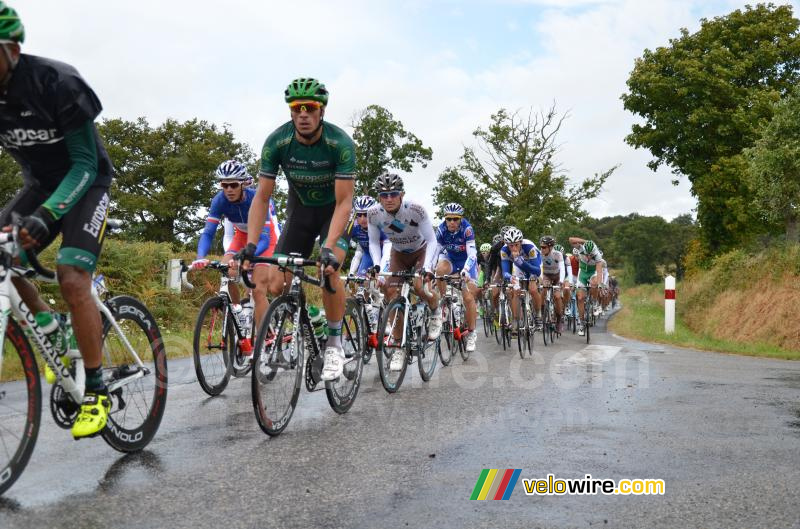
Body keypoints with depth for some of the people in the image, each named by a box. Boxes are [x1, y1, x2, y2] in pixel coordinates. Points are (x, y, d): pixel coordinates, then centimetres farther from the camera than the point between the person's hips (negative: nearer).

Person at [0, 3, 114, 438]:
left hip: (83, 183, -6)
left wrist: (47, 214, -37)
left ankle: (96, 390, -11)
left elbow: (84, 164, -23)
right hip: (38, 184, 6)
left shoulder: (56, 83, -26)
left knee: (72, 277, -22)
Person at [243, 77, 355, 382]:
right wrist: (250, 245, -28)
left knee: (328, 270, -28)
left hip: (334, 210, -3)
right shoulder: (277, 142, -21)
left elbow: (344, 202, -29)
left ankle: (334, 344, -9)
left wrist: (329, 247, -42)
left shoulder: (341, 143, -29)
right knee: (275, 285, -8)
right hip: (300, 209, 3)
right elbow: (262, 197, -18)